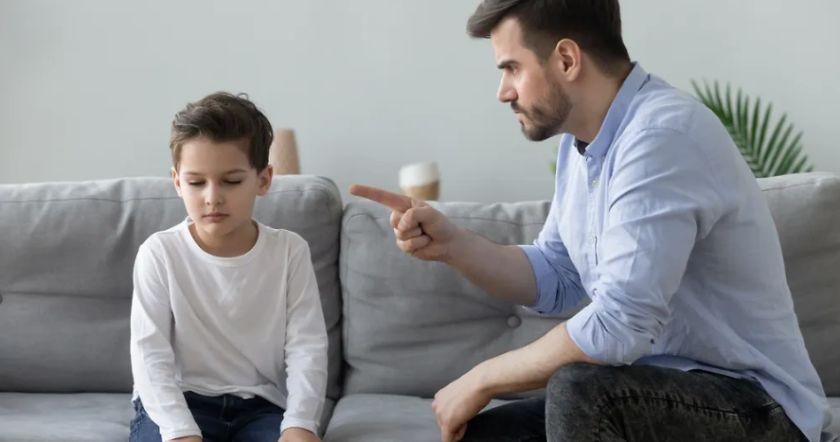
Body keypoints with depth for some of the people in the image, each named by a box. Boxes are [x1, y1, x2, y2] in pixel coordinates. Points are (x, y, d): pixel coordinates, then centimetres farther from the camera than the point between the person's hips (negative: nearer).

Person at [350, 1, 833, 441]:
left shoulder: (663, 135, -24)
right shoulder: (583, 139, 5)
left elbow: (618, 325, -30)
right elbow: (555, 279, 14)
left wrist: (482, 379, -17)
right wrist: (451, 243, -2)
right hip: (656, 392, 9)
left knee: (577, 390, -33)